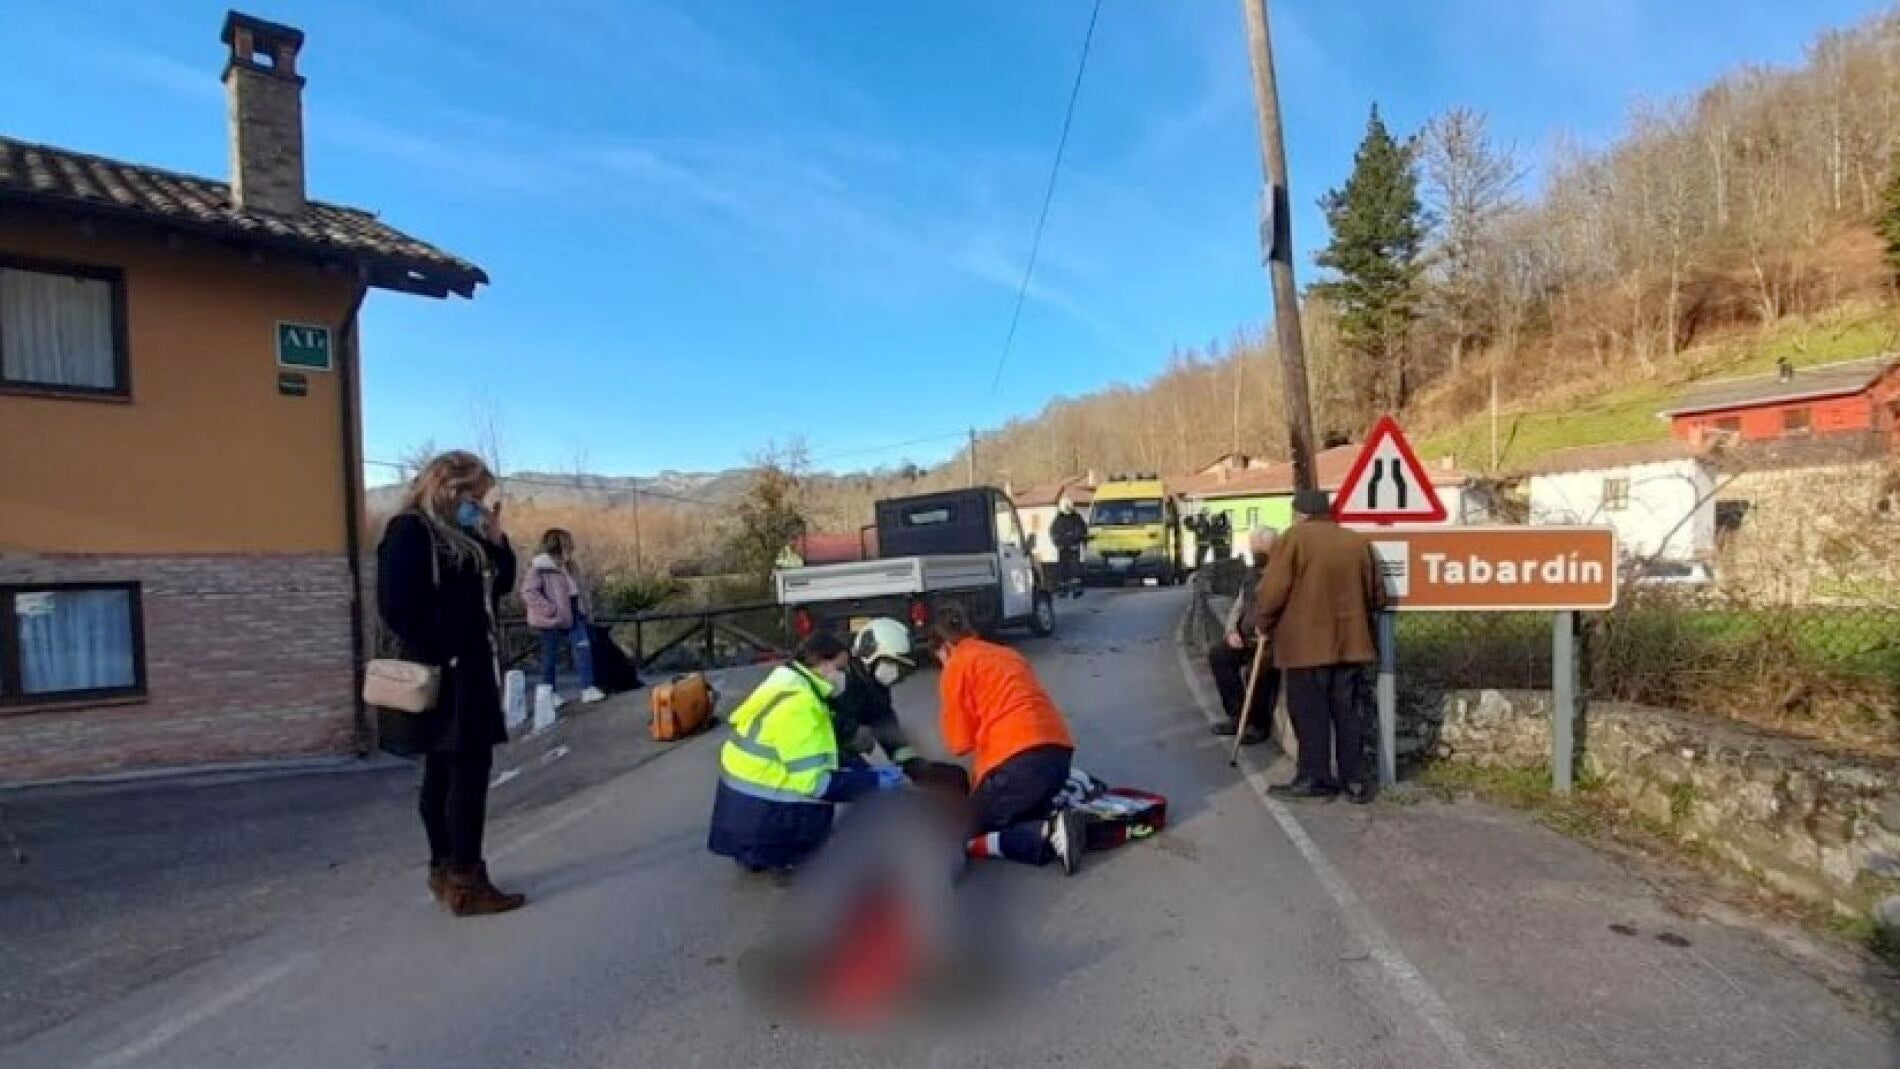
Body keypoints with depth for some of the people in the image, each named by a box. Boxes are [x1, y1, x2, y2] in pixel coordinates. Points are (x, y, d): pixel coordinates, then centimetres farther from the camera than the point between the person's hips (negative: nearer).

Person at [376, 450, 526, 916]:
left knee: (445, 771, 14)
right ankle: (465, 882, -2)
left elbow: (501, 582, 17)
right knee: (469, 768, -8)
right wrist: (439, 656, -17)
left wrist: (494, 535, 5)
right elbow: (397, 605, -21)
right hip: (444, 675, -9)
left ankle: (445, 870, 23)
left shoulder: (461, 536, 15)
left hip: (469, 671, 9)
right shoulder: (410, 531, -12)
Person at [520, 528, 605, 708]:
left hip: (574, 614, 7)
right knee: (550, 657, 5)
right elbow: (529, 592, -21)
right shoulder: (540, 566, -15)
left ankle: (588, 689, -1)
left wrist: (582, 606, 12)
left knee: (583, 648, -2)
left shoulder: (567, 565, 12)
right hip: (554, 619, -7)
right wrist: (550, 609, -23)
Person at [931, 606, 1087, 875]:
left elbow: (960, 742, 3)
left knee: (969, 838, 9)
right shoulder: (1009, 654, 26)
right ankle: (1055, 825, -3)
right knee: (1024, 814, 28)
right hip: (1059, 749, 7)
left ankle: (1048, 835, -14)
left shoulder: (957, 665, 5)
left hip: (1019, 758, -7)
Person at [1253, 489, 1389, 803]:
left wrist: (1264, 624, 4)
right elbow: (1378, 597, 15)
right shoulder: (1359, 541, 9)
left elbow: (1274, 588, -12)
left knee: (1310, 712, 3)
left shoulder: (1295, 536, -6)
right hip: (1349, 641, 5)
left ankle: (1315, 778, 7)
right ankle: (1354, 780, 15)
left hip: (1307, 641, -5)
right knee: (1347, 712, 11)